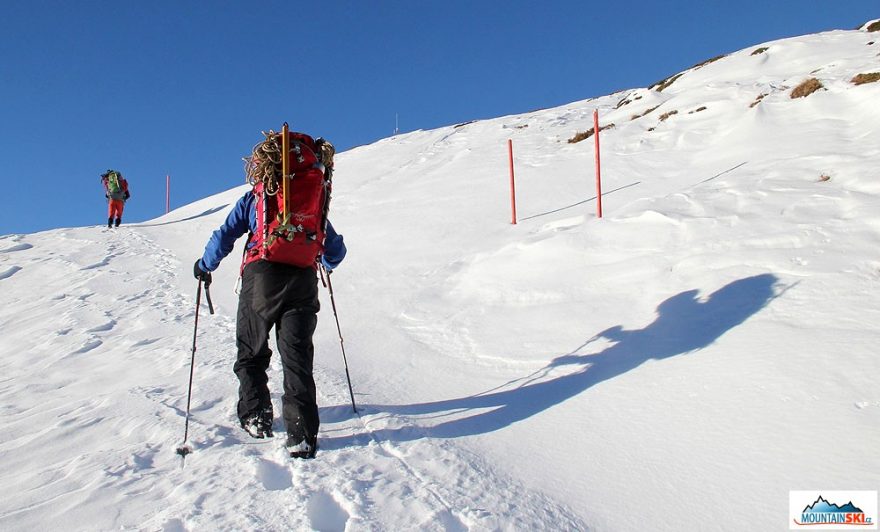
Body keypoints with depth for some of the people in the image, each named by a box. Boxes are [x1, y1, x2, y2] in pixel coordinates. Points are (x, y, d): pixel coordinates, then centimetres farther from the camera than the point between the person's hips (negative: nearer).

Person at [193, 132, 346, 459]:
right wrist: (328, 265, 43)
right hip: (302, 281, 2)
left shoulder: (253, 198, 11)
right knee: (297, 357, 0)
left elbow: (225, 236, 6)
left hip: (261, 276, -2)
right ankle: (302, 435, -7)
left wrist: (204, 266, 24)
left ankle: (256, 418, 18)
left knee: (251, 353, 17)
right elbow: (336, 248, 21)